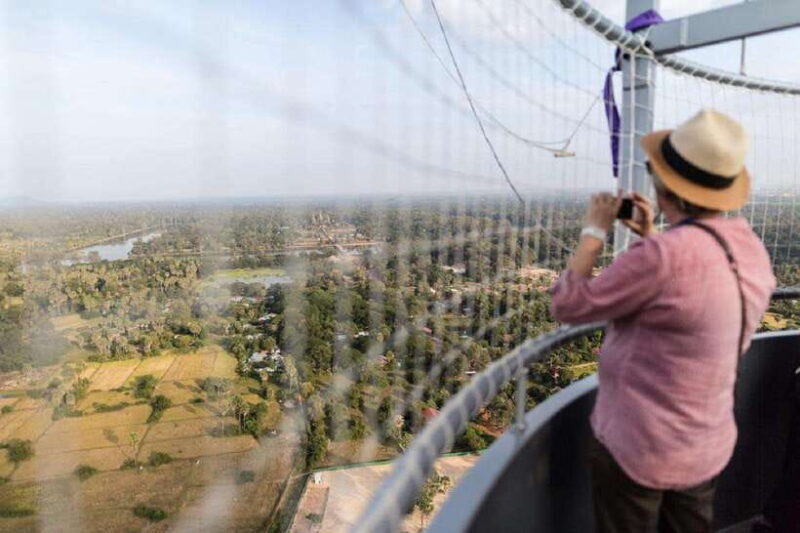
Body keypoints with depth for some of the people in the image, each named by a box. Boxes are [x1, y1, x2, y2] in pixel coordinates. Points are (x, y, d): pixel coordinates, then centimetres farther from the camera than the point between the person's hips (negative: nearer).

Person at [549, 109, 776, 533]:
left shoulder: (664, 255, -32)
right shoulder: (749, 247, -5)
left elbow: (568, 305, -20)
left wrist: (593, 232, -10)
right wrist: (652, 239, 10)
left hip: (637, 448, -7)